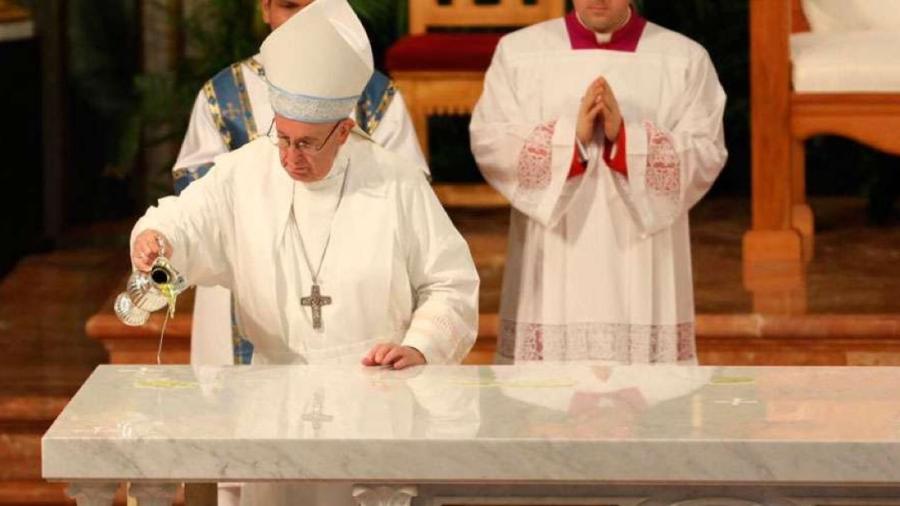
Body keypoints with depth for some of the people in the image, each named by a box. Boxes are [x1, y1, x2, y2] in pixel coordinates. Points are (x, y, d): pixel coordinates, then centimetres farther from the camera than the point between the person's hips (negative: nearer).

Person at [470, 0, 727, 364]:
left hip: (642, 278, 0)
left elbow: (706, 156, -4)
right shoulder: (518, 51, 7)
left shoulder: (685, 60, 5)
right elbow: (488, 143, -3)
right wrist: (571, 135, -17)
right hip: (551, 275, 0)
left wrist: (626, 138, -18)